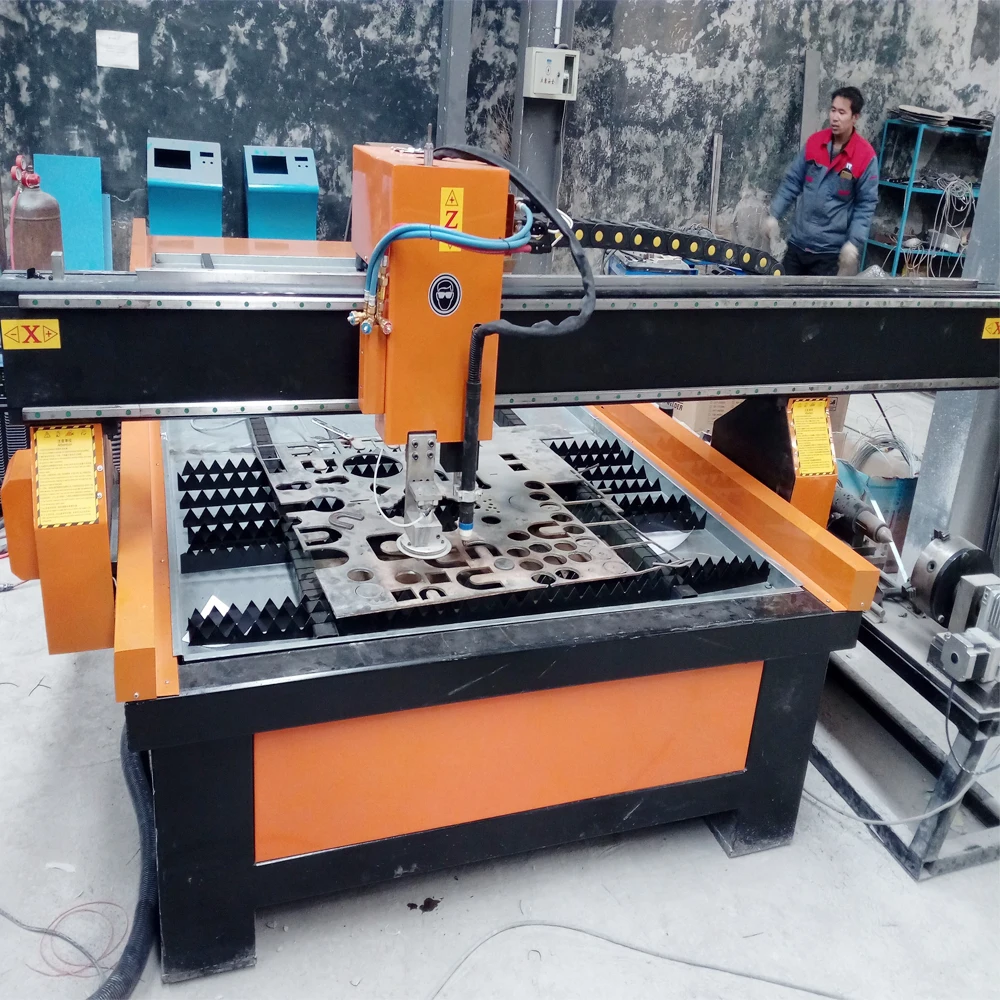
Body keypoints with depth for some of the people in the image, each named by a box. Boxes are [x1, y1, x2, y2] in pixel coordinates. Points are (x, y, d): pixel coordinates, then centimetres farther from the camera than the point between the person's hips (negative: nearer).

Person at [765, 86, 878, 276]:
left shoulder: (865, 156, -10)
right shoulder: (814, 142, 2)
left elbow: (866, 205, -8)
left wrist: (854, 242, -18)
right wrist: (774, 215, 2)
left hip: (830, 248, -4)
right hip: (798, 241, 4)